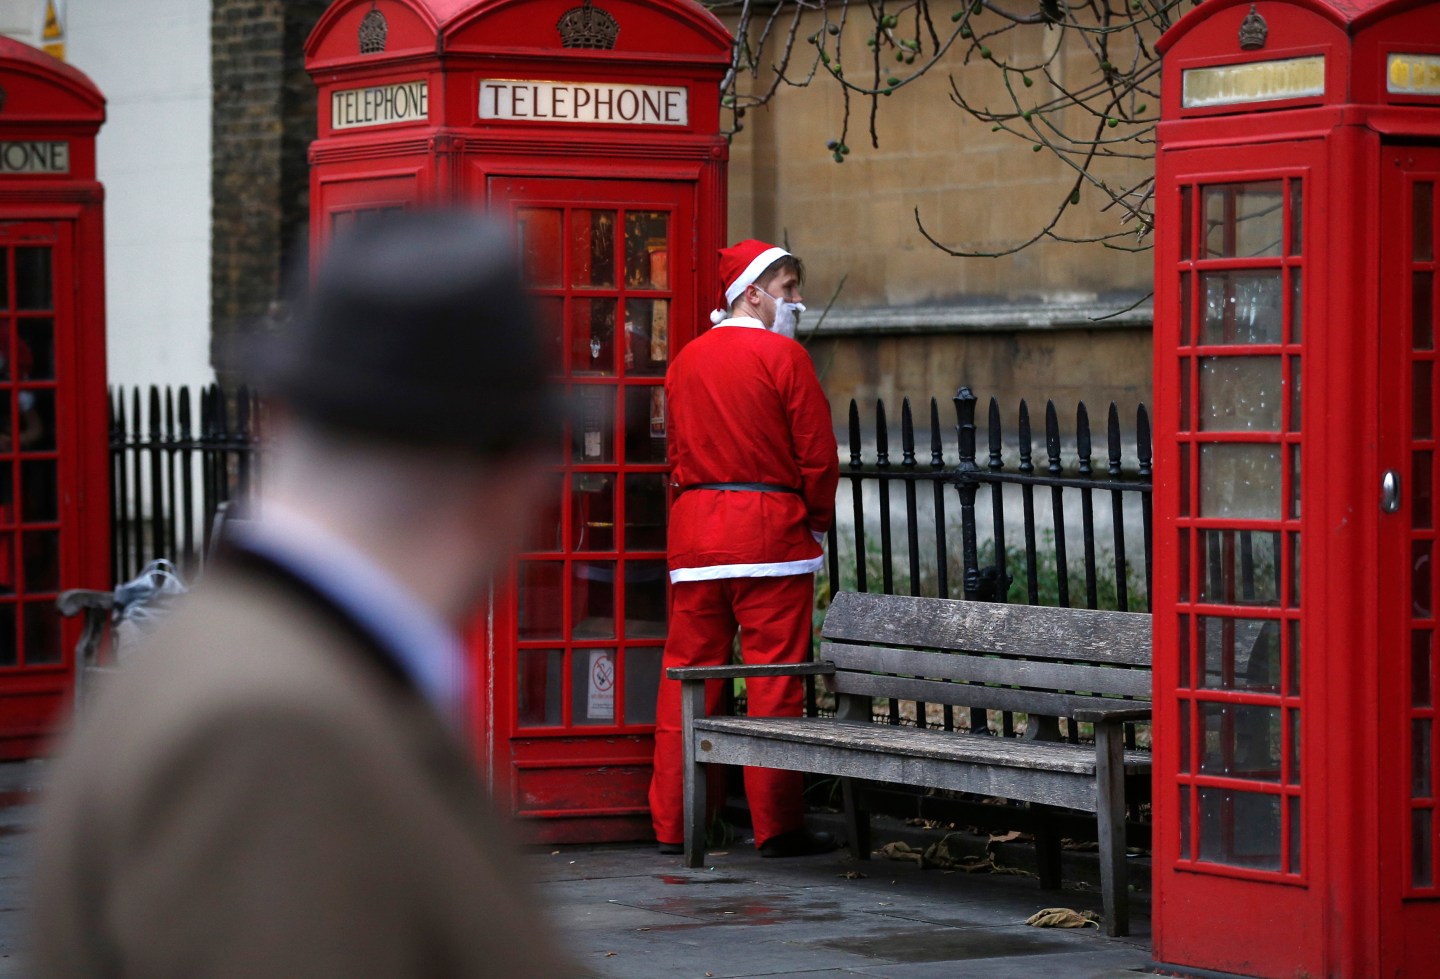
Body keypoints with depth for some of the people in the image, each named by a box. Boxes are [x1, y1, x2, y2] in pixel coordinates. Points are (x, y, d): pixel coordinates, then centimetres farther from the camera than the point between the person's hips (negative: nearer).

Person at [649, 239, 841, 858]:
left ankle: (673, 824, 8)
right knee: (774, 677, -2)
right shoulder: (783, 356, -7)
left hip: (694, 525, 6)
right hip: (770, 526, -6)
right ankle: (777, 825, -2)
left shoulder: (687, 360, 11)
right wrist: (818, 521, 7)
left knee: (688, 673, 7)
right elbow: (817, 453, -7)